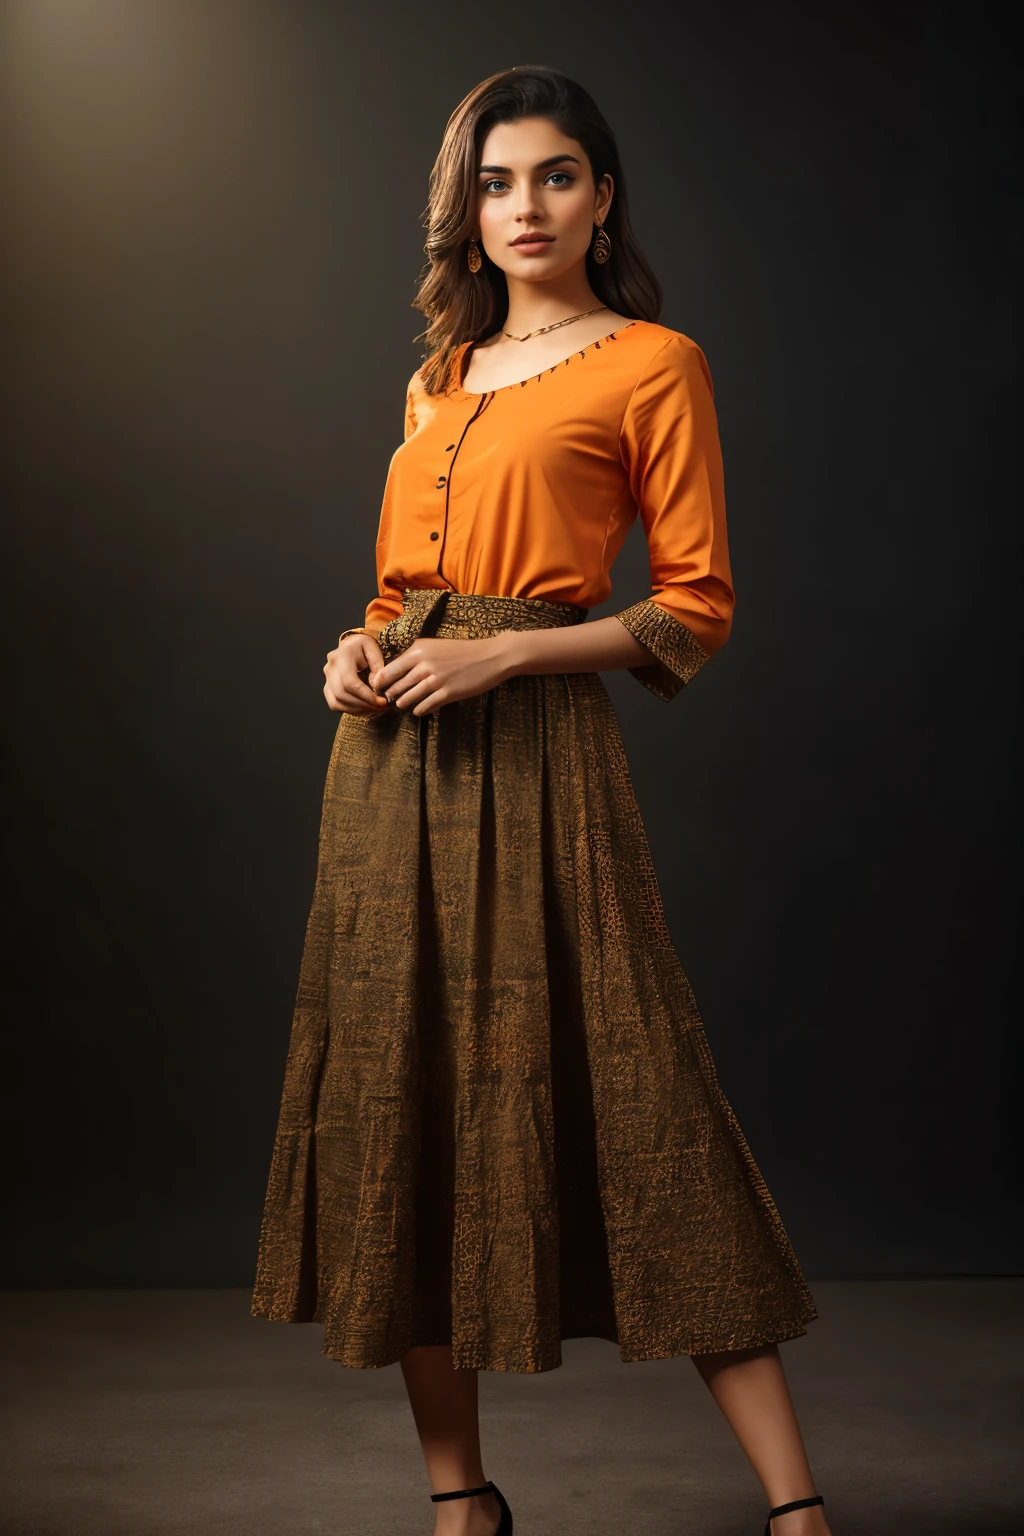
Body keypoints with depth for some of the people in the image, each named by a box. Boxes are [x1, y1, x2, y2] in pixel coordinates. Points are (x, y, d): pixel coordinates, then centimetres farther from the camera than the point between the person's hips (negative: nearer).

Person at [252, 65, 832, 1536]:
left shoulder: (652, 365, 1)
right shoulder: (437, 376, 19)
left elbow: (698, 607, -4)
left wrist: (500, 652, -14)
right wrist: (360, 648, 3)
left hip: (532, 750, -6)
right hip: (392, 757, 6)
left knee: (625, 1097, -9)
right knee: (399, 1096, 5)